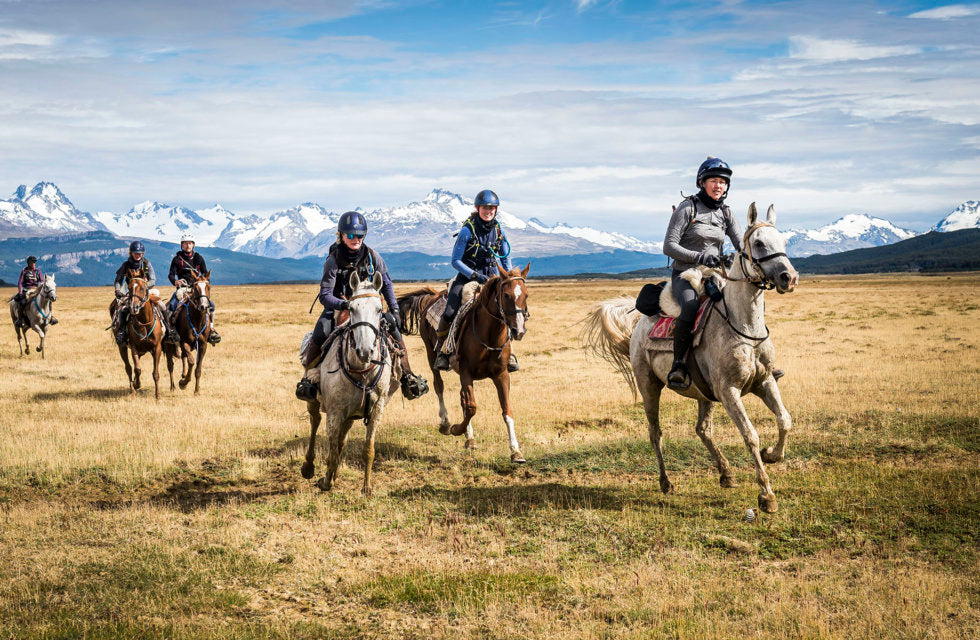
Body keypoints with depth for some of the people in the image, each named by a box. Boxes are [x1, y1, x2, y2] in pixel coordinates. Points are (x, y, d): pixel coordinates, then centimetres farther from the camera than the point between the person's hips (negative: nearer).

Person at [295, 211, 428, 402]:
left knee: (392, 324, -17)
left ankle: (407, 376, -6)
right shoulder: (333, 261, -16)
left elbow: (386, 284, 6)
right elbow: (325, 295, -20)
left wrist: (394, 309, -4)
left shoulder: (372, 256, -6)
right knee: (321, 332, -28)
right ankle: (309, 377, -15)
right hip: (338, 307, -2)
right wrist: (343, 304, -39)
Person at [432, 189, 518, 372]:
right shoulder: (468, 230, -11)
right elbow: (456, 261, -10)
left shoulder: (498, 230, 3)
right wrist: (474, 275, -21)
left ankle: (507, 353, 1)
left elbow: (506, 257, 16)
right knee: (449, 313, -20)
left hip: (490, 277, 3)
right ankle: (441, 352, 2)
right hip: (466, 277, -3)